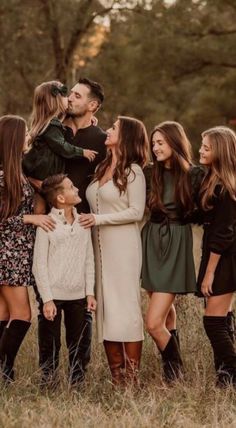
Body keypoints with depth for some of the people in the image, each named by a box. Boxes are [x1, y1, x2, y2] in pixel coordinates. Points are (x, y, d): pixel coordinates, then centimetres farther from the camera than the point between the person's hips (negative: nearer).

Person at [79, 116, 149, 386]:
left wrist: (99, 219, -14)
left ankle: (132, 380, -4)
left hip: (123, 245, -7)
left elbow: (136, 212, -10)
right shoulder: (102, 168, 15)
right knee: (105, 310, 5)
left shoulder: (133, 171, -5)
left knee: (126, 309, -7)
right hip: (100, 245, 7)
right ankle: (116, 379, 8)